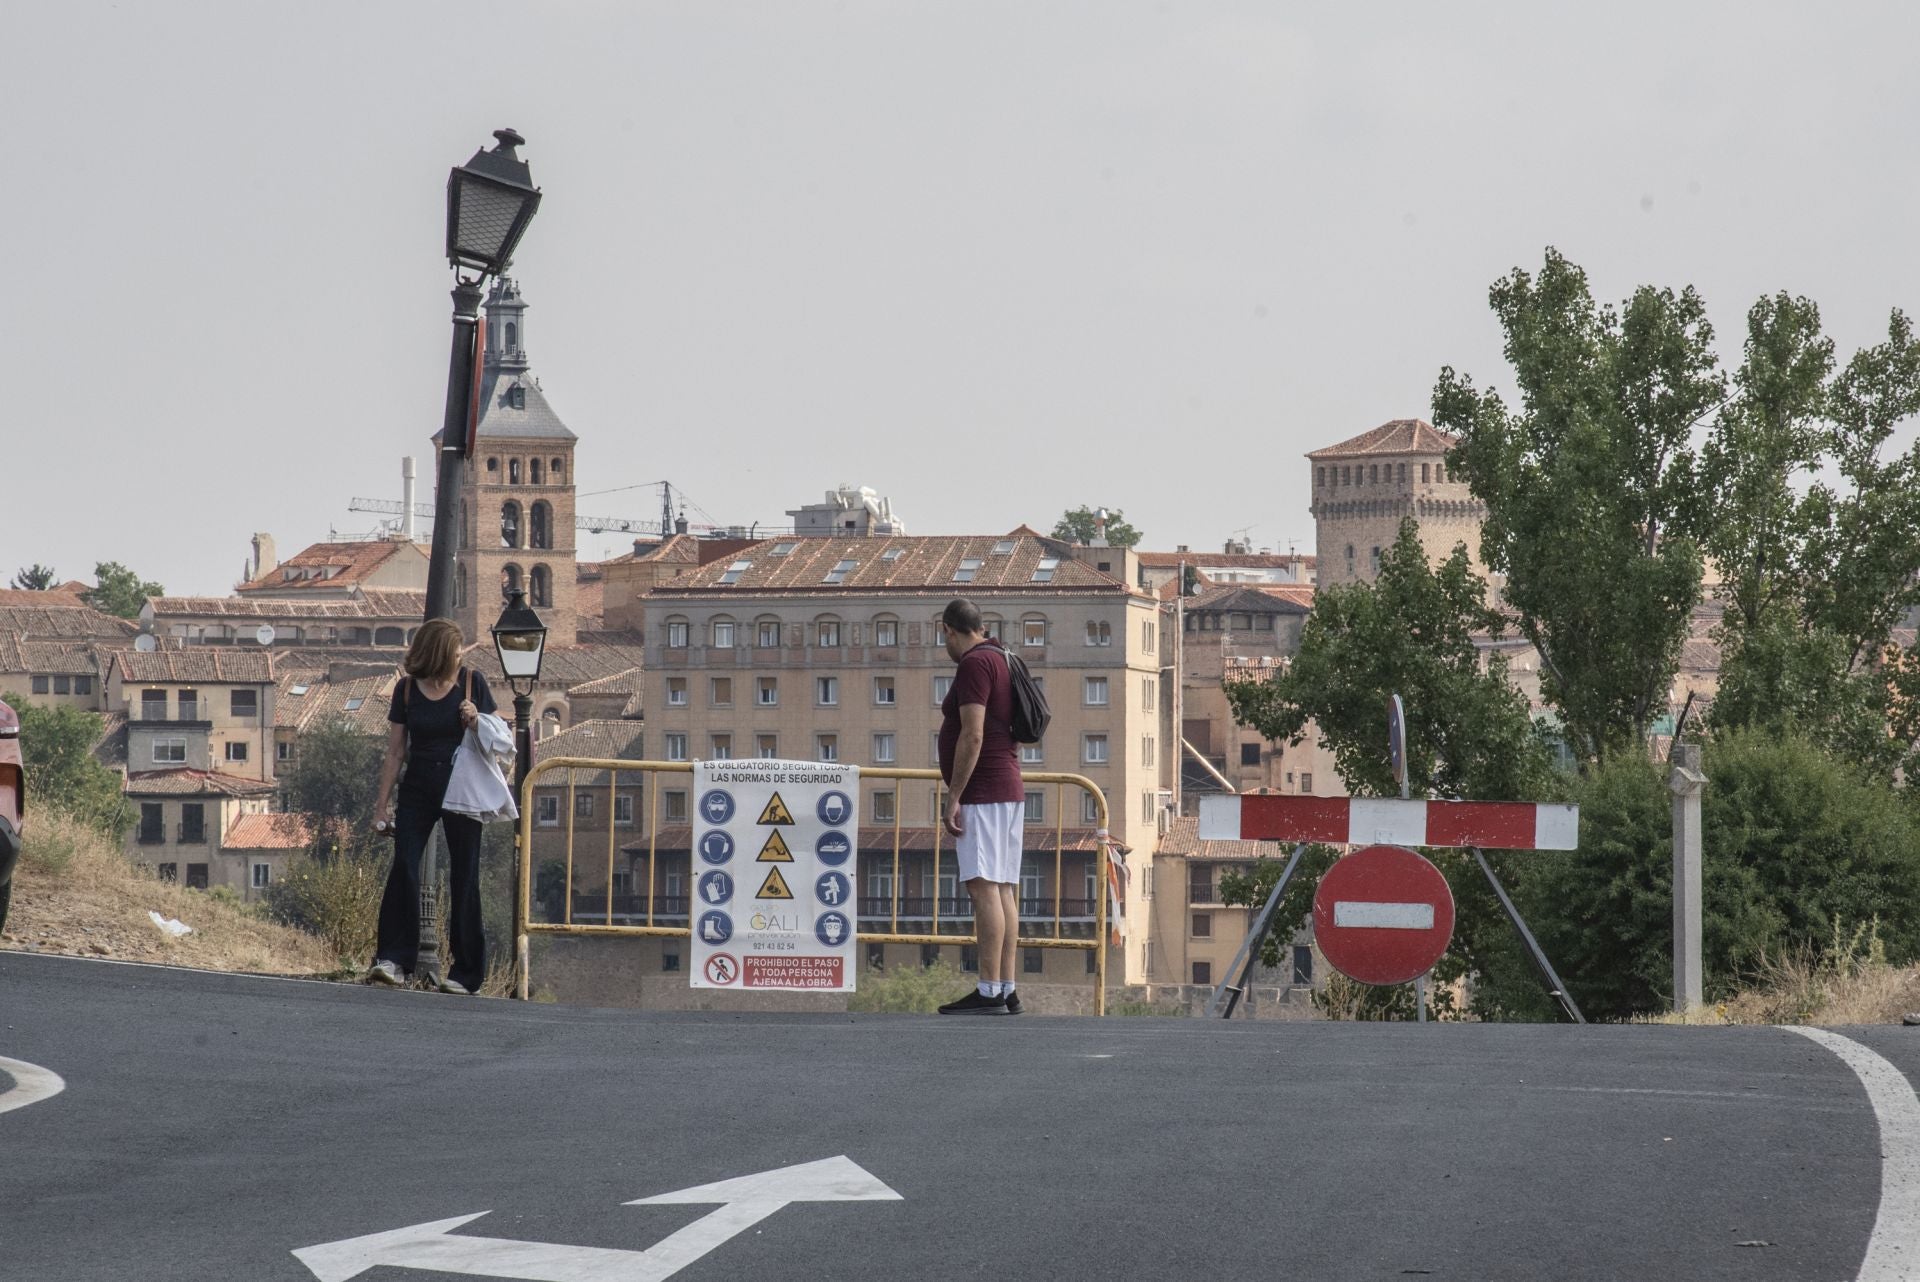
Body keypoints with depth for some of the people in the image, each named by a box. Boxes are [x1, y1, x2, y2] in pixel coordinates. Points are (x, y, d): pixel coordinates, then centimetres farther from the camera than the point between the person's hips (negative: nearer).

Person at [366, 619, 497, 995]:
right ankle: (394, 959, -14)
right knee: (403, 868, -14)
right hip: (419, 790, 1)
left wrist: (475, 721, -14)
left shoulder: (472, 682, 0)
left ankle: (465, 973, 4)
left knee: (464, 878, -1)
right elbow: (395, 752, 7)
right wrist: (381, 804, 5)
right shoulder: (407, 689, 3)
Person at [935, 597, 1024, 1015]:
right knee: (1003, 889, 7)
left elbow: (972, 737, -19)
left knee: (984, 886, -13)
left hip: (982, 793, -10)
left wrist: (953, 798, -18)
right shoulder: (1003, 660, 18)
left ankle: (989, 992, -19)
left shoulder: (974, 664, -11)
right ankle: (1006, 991, 7)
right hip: (1009, 790, 10)